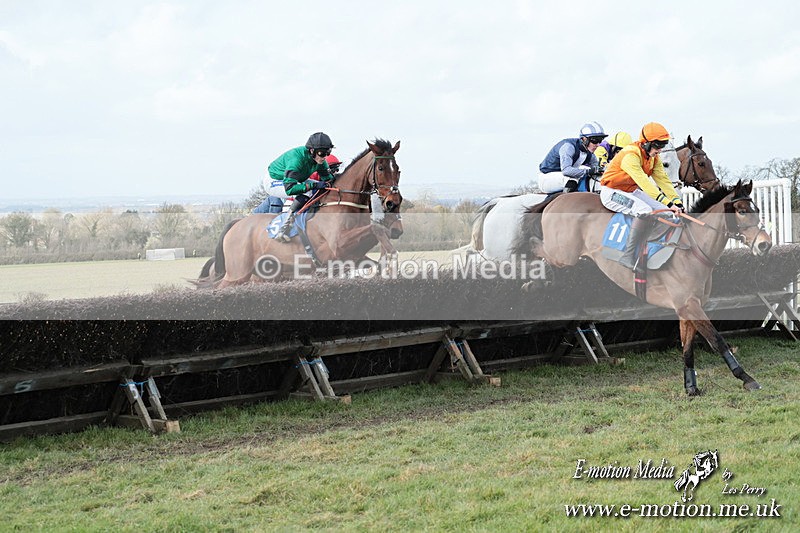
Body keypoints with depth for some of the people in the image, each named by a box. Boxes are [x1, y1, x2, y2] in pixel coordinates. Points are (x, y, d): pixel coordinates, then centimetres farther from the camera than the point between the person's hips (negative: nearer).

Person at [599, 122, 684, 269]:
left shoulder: (654, 157, 0)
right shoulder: (631, 156, -28)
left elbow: (663, 180, -3)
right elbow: (644, 182, -36)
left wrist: (677, 202, -17)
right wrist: (667, 203, -41)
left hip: (632, 191, 9)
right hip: (612, 192, -9)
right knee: (645, 211, -33)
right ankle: (628, 257, -29)